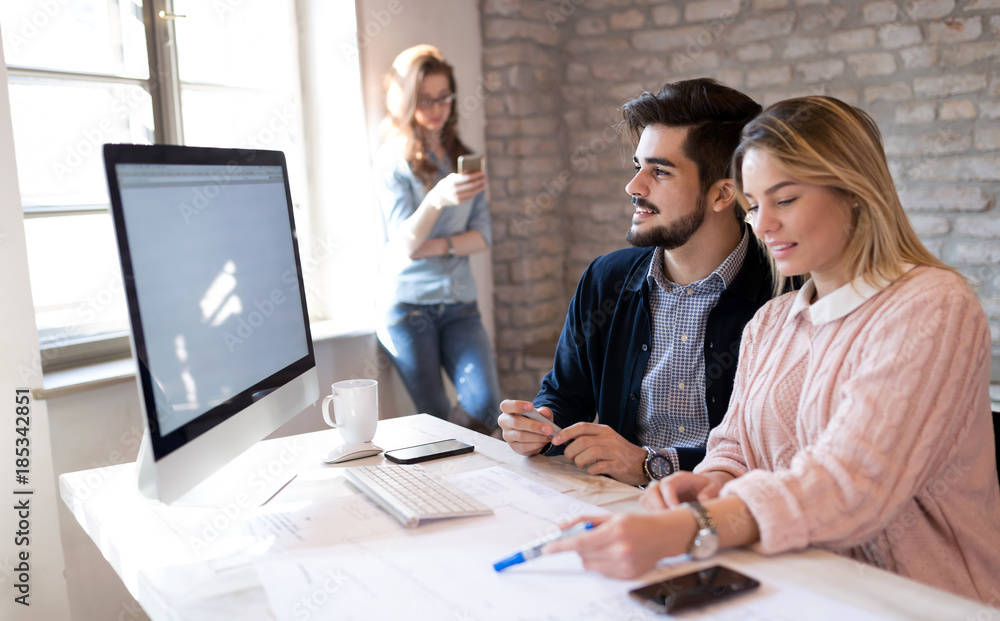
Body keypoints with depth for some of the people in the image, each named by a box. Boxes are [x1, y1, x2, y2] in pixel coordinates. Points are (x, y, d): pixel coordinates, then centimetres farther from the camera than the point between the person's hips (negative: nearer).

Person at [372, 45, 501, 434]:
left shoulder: (463, 159, 13)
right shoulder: (392, 159, -1)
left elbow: (482, 237, 6)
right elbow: (405, 242, -14)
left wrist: (439, 245, -12)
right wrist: (438, 199, -32)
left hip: (459, 303, 4)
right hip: (408, 302, -3)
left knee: (485, 405, -12)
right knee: (435, 420, -6)